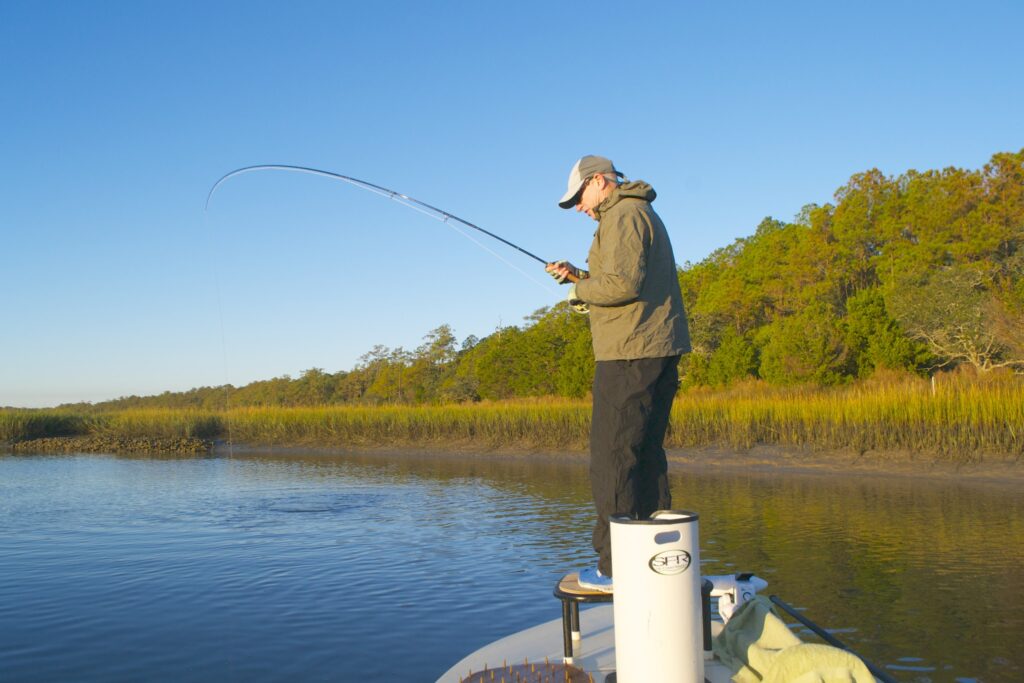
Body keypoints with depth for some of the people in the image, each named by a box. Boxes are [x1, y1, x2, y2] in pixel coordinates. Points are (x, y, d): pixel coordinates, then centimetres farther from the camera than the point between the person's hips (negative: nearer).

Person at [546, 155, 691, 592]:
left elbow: (623, 284, -20)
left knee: (612, 458, -8)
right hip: (660, 353, 11)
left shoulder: (623, 215, -8)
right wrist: (579, 275, 18)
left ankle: (615, 567, -6)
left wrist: (581, 291, -4)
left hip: (630, 354, -11)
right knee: (646, 455, 13)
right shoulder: (643, 214, 24)